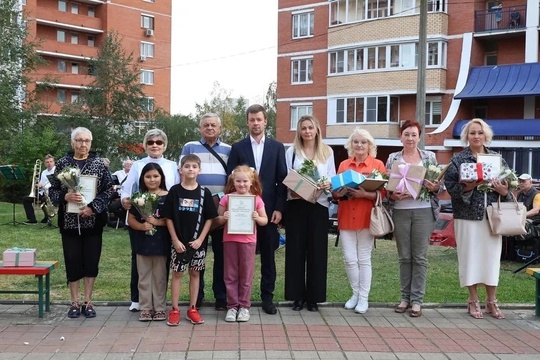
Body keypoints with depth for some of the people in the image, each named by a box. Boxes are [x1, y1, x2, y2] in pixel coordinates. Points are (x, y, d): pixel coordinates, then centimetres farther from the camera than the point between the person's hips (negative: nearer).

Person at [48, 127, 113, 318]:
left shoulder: (99, 164, 0)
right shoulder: (62, 163, 3)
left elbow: (108, 189, -3)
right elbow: (52, 190, 4)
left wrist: (92, 207, -15)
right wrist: (65, 197, -17)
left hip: (93, 221, 0)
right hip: (69, 221, 0)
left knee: (91, 261, 5)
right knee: (72, 261, 5)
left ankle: (87, 302, 17)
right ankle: (75, 302, 17)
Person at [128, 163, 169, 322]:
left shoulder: (167, 197, -3)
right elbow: (131, 219, 5)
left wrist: (157, 222, -18)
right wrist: (141, 226, -14)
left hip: (161, 243, -2)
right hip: (143, 243, 2)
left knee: (160, 277, 7)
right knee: (144, 277, 8)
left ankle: (159, 308, 16)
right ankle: (145, 308, 16)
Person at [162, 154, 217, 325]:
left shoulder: (204, 192, -1)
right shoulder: (175, 191, -3)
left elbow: (209, 218, 1)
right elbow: (168, 217, -2)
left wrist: (200, 239, -7)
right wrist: (175, 240, -8)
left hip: (197, 242, 1)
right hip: (179, 242, -1)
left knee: (195, 273, 9)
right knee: (177, 273, 4)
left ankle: (192, 309, 18)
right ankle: (174, 310, 11)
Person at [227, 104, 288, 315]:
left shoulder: (277, 147, 6)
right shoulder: (237, 148, 5)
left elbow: (282, 180, 3)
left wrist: (279, 208, -4)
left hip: (268, 208, 1)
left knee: (268, 255, 6)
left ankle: (267, 297, 14)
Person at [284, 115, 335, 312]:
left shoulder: (327, 152, 8)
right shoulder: (292, 151, 7)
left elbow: (332, 179, 7)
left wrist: (328, 185, -14)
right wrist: (292, 189, -16)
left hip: (318, 205, 0)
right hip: (296, 205, 0)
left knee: (317, 250, 2)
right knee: (296, 250, 1)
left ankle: (314, 296, 10)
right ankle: (298, 295, 9)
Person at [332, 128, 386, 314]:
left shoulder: (377, 164, 0)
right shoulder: (343, 164, 11)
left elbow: (383, 192, -5)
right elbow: (336, 191, 13)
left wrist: (365, 194, -21)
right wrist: (338, 193, -10)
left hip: (366, 218, -3)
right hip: (346, 217, 3)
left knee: (364, 259, 2)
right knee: (349, 259, 2)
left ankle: (364, 298, 11)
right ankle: (356, 293, 20)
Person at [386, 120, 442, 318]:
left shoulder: (430, 157, 6)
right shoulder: (392, 158, 7)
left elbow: (439, 186, 7)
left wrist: (434, 188, -14)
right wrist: (392, 195, -13)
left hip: (423, 211, -1)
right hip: (400, 211, 1)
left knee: (420, 257, 2)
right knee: (404, 257, 7)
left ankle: (417, 300, 9)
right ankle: (405, 297, 17)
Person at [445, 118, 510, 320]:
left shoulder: (497, 159, 10)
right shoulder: (458, 160, 2)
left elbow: (510, 184, 10)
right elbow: (450, 185, -6)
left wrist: (504, 191, -10)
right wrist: (467, 187, -21)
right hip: (468, 215, -2)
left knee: (491, 256, 4)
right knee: (470, 256, 2)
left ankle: (491, 301, 17)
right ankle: (473, 301, 15)